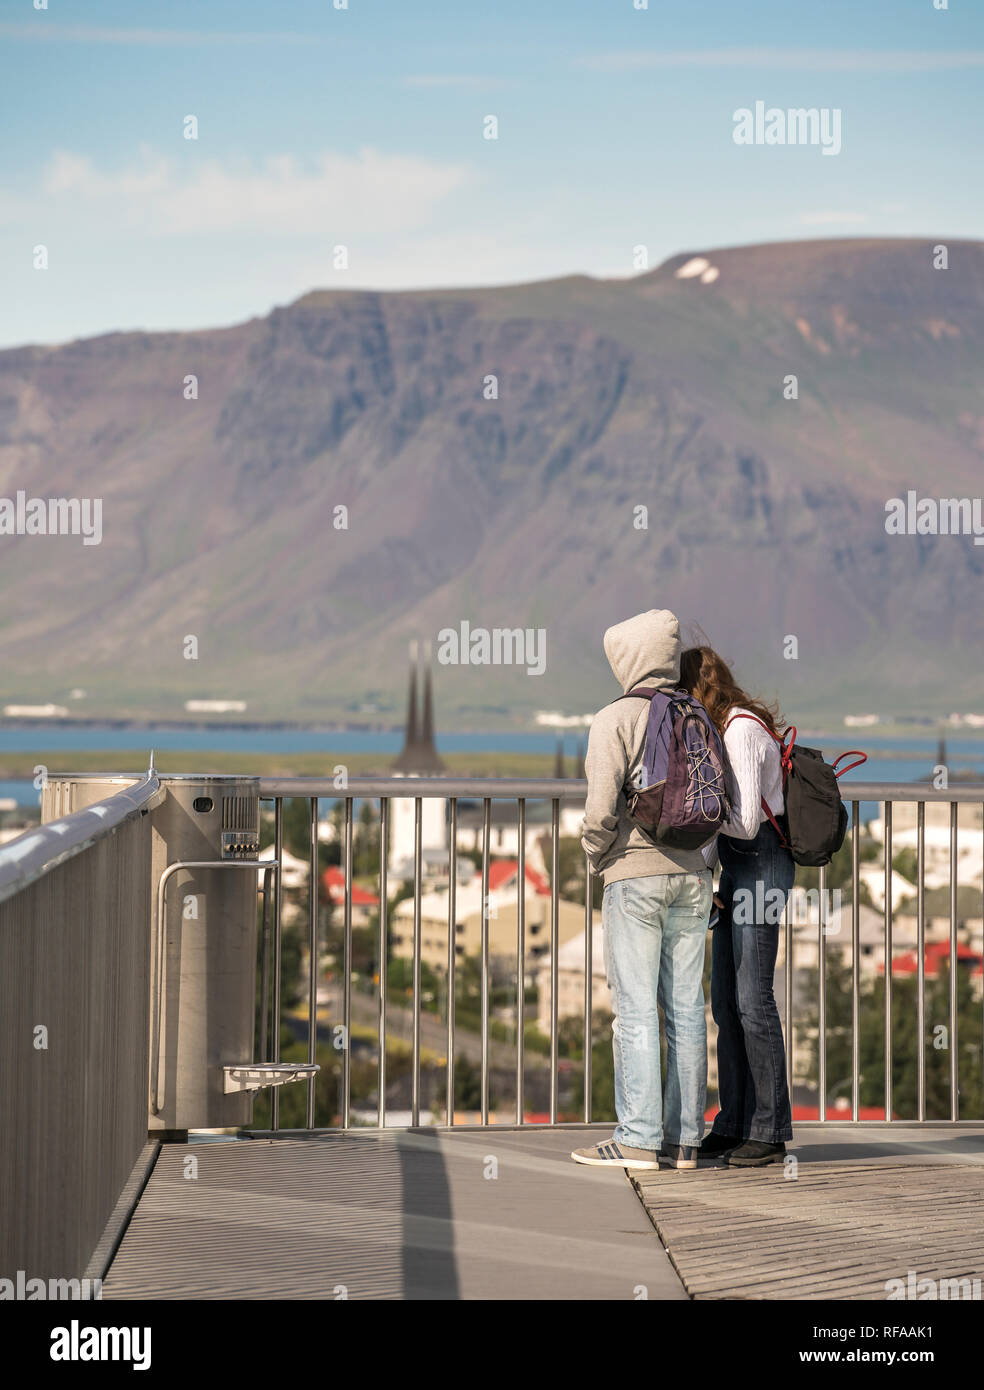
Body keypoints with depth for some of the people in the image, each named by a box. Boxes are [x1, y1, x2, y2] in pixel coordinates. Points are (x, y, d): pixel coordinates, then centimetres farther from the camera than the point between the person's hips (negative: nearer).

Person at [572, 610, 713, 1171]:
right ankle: (685, 1136, 9)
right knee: (686, 1008, 7)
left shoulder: (616, 719, -8)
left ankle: (639, 1138, -5)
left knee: (636, 1009, -4)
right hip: (693, 877, 5)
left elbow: (602, 808, -16)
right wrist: (696, 849, 15)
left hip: (635, 875, -5)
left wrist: (598, 855, 1)